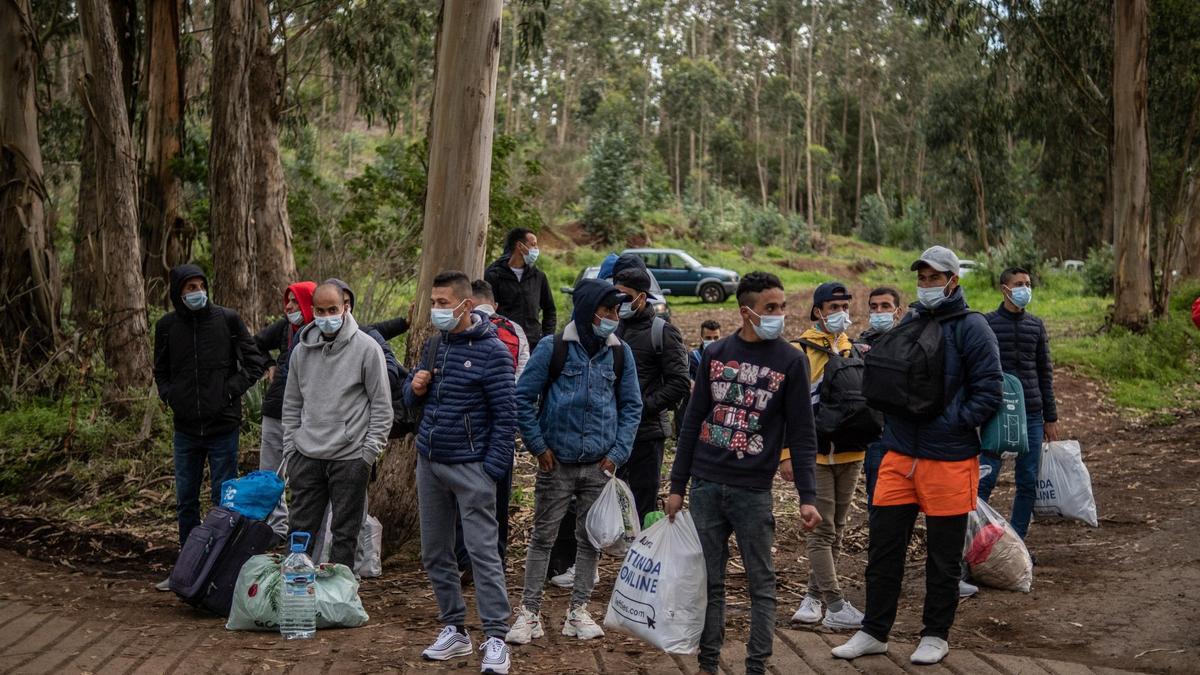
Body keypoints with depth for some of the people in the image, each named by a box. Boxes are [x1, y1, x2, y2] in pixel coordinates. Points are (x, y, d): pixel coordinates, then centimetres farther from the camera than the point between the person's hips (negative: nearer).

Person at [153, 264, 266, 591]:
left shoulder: (227, 319, -4)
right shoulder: (167, 325, 4)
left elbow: (255, 362, 2)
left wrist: (232, 389, -9)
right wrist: (169, 394, 0)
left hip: (223, 426, -3)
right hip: (185, 428, 3)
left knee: (224, 499, 3)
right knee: (185, 501, 11)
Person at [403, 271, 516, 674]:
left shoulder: (492, 351, -11)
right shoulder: (435, 344, 9)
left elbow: (505, 416, -11)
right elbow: (412, 399, 20)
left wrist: (492, 471, -16)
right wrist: (415, 388, -5)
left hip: (470, 467, -7)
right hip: (429, 463, 7)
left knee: (483, 553, -7)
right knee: (434, 554, 11)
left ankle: (495, 639, -3)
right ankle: (454, 630, 22)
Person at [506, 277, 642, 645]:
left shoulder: (620, 352, 4)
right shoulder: (553, 347, -6)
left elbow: (631, 406, 10)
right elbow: (524, 398, -2)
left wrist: (617, 453, 1)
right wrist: (538, 447, -5)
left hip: (599, 465, 3)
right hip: (557, 463, -3)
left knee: (591, 539, 8)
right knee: (542, 538, 3)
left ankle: (578, 612, 20)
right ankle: (530, 612, 12)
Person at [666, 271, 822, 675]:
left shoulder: (790, 361, -1)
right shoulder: (715, 354, 6)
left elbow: (801, 435, -2)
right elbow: (693, 421, 10)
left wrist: (807, 497, -9)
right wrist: (677, 486, 8)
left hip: (753, 490, -2)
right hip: (705, 486, 2)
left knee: (761, 583, 2)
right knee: (709, 581, 8)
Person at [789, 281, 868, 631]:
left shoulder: (856, 351, 10)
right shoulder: (800, 352, -6)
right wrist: (786, 453, -11)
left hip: (850, 454, 6)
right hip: (816, 454, -6)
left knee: (835, 530, 11)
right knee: (821, 530, -4)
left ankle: (815, 596, 22)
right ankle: (836, 607, -4)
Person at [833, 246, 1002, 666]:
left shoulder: (970, 327, -7)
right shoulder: (907, 325, 11)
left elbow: (989, 390, -12)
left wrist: (952, 423, -16)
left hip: (949, 461, -5)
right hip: (900, 455, 5)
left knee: (943, 555, 7)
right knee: (883, 545, 8)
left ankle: (936, 635, 21)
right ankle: (874, 632, 19)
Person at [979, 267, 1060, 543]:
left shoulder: (1036, 325, 11)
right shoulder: (987, 323, -1)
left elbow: (1045, 373, 14)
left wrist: (1051, 418, 11)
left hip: (1032, 416, 4)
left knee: (1028, 482, 6)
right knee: (985, 479, -8)